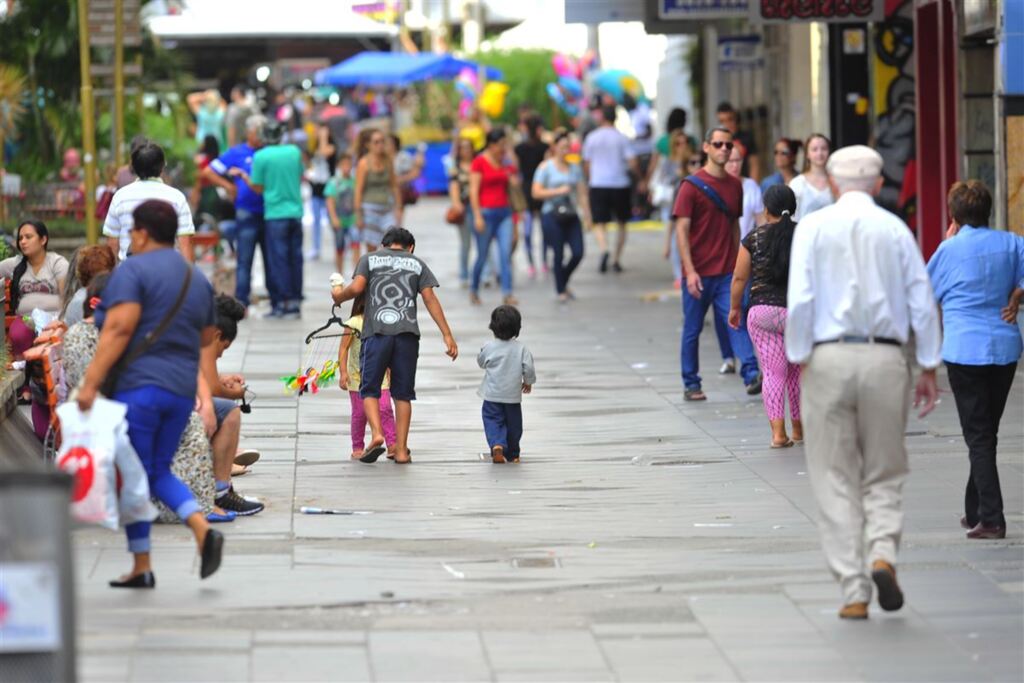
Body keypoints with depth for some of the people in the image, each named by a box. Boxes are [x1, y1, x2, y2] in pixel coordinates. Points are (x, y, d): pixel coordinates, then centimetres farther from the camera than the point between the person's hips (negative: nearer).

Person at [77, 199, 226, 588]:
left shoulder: (132, 271, -8)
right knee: (158, 472, 17)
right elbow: (207, 337, 22)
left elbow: (119, 328, -19)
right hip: (182, 391, 7)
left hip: (139, 385, -7)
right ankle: (202, 528, -7)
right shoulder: (197, 279, 14)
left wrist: (90, 382, -20)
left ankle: (142, 566, 4)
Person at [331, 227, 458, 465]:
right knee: (402, 393, 9)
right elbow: (430, 299, 8)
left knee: (369, 389, 7)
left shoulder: (369, 259, 13)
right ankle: (401, 450, 5)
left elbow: (357, 287, -3)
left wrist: (339, 296, 19)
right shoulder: (417, 264, 16)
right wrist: (447, 335, 5)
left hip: (376, 332, -1)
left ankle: (376, 434, -17)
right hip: (407, 334, 1)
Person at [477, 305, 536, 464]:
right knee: (513, 424, 15)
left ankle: (497, 445, -24)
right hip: (513, 395, 1)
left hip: (492, 395, -1)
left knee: (493, 421, 3)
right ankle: (512, 454, 24)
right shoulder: (521, 348, -9)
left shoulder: (489, 347, -9)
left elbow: (481, 362, 8)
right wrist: (528, 382, 10)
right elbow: (529, 368, -8)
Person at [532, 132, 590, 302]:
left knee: (578, 253, -4)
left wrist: (586, 212, -2)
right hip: (552, 215, -4)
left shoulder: (575, 168, 13)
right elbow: (536, 192, -6)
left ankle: (564, 283, 21)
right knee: (559, 254, -3)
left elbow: (582, 192, 12)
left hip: (571, 215, 4)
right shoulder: (546, 167, 0)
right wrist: (558, 191, -13)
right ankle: (560, 290, 10)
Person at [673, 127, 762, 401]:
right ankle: (691, 385, 14)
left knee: (736, 322, -11)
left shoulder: (734, 185, 10)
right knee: (692, 330, 6)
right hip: (699, 273, -3)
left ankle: (751, 374, -22)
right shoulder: (692, 185, -5)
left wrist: (738, 264, 13)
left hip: (727, 273, 3)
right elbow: (682, 230, -9)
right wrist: (689, 271, -16)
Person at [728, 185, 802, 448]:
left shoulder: (754, 239, -1)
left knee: (773, 373, 0)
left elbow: (739, 278, 2)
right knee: (797, 372, 15)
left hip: (762, 311, -1)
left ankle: (778, 432, -8)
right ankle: (799, 430, 25)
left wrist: (735, 308, 16)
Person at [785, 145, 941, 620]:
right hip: (886, 357, 1)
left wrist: (799, 362, -1)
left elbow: (800, 300, -7)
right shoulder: (895, 229, 3)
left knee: (836, 479, 5)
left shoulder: (813, 228, 0)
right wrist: (928, 369, 7)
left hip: (828, 356, -1)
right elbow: (922, 302, 2)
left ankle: (854, 592, 2)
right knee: (884, 475, 14)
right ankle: (883, 553, -11)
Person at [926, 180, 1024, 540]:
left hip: (964, 349, -4)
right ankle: (975, 511, 26)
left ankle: (991, 518, -11)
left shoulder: (951, 249, -7)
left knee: (978, 435, -3)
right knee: (987, 432, 17)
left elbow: (926, 291, 7)